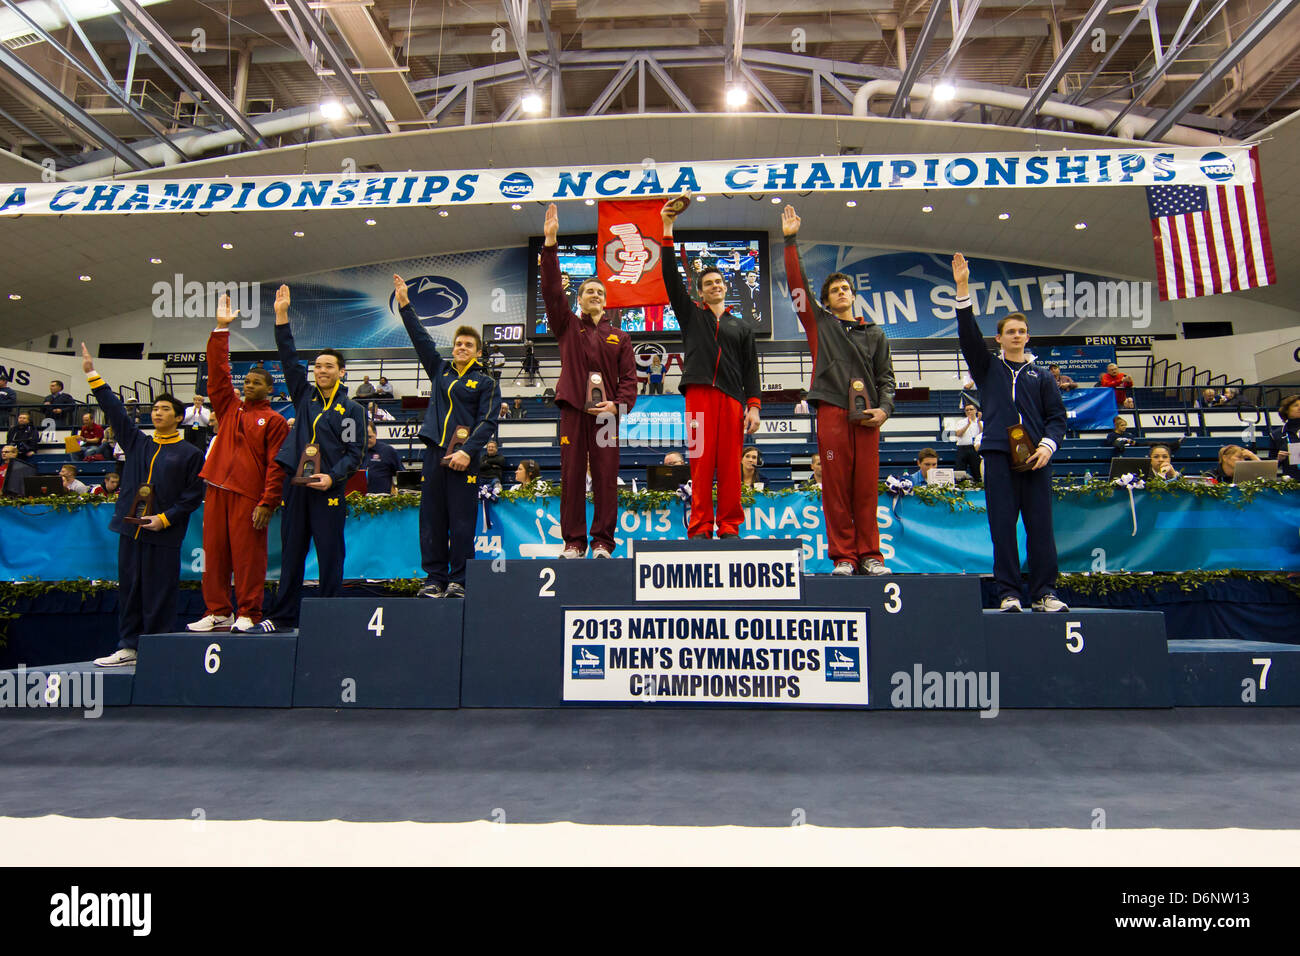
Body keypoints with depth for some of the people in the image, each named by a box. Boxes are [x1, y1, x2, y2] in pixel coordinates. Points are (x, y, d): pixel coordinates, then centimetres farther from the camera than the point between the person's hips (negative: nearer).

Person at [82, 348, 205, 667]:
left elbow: (193, 495, -3)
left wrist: (165, 518, -12)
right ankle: (128, 648, 18)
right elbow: (115, 410, 14)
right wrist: (93, 375, 12)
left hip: (164, 534, -5)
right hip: (131, 529, 5)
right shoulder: (137, 442, 15)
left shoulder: (190, 453, 0)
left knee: (159, 593, -2)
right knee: (129, 589, 9)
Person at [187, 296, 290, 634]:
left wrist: (268, 502, -14)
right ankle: (217, 612, 15)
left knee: (247, 553, -4)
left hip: (249, 493, -6)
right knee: (214, 551, 7)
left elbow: (276, 465, -6)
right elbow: (218, 373, 13)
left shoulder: (274, 421, 1)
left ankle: (248, 614, 3)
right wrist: (221, 329, 11)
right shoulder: (230, 408, 17)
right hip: (217, 488, 6)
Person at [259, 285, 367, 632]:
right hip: (296, 484, 5)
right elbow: (289, 358, 14)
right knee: (291, 554, 8)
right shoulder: (305, 396, 16)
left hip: (328, 489, -4)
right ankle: (281, 617, 14)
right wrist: (281, 315, 9)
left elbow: (354, 453, -2)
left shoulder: (351, 409, 4)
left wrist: (332, 477, -17)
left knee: (330, 556, -2)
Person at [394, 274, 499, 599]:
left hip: (463, 457, -4)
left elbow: (487, 422, -3)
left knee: (461, 520, -4)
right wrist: (405, 305, 14)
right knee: (432, 518, 3)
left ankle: (458, 580, 2)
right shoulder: (440, 370, 18)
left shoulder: (485, 383, 6)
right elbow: (421, 339, 18)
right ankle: (434, 578, 10)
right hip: (434, 452, 4)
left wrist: (468, 451, -15)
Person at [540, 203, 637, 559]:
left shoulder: (619, 337, 16)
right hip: (573, 409, 0)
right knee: (571, 475, -1)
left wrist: (617, 404, -10)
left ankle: (603, 541, 4)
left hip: (605, 413, 0)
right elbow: (551, 291, 1)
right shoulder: (567, 326, 14)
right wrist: (550, 243, -7)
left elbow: (629, 378, 9)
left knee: (606, 476, -3)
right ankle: (573, 541, 6)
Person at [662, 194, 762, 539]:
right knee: (700, 461, -6)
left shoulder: (742, 326, 21)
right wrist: (667, 230, 7)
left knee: (730, 464, -3)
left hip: (731, 396, 1)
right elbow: (671, 278, 10)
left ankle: (729, 527, 3)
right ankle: (700, 528, -2)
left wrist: (754, 405, 1)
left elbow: (751, 369, 14)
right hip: (699, 393, -1)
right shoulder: (691, 315, 19)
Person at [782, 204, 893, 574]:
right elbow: (797, 284, 8)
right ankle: (843, 556, 3)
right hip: (832, 412, -2)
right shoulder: (820, 323, 14)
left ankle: (869, 555, 8)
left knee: (866, 486, 1)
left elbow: (885, 377, 16)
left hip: (867, 416, 2)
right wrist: (791, 241, 5)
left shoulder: (875, 334, 20)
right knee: (836, 487, -3)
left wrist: (884, 408, -1)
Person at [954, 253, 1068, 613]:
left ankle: (1044, 593, 5)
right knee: (1003, 526, -2)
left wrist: (1048, 444, -7)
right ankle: (1008, 593, 3)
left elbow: (1057, 416, 12)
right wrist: (963, 290, -7)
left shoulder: (1041, 375, 17)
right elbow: (969, 334, 2)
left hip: (1035, 456, 1)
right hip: (998, 453, -1)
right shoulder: (988, 367, 15)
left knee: (1040, 525, -1)